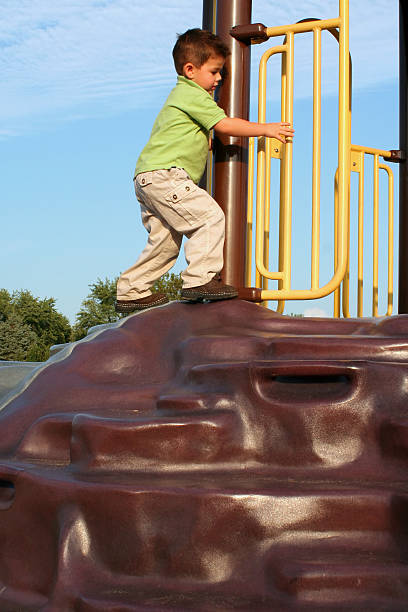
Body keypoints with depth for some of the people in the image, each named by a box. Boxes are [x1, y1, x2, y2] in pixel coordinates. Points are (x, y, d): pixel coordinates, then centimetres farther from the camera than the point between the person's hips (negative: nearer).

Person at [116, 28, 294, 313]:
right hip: (163, 174, -11)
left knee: (166, 239, 14)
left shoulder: (182, 94, 27)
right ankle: (200, 279, -19)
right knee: (210, 217, -15)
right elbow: (225, 125, -12)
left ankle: (131, 291, 19)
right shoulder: (194, 95, -6)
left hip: (148, 177, 11)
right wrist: (265, 128, -6)